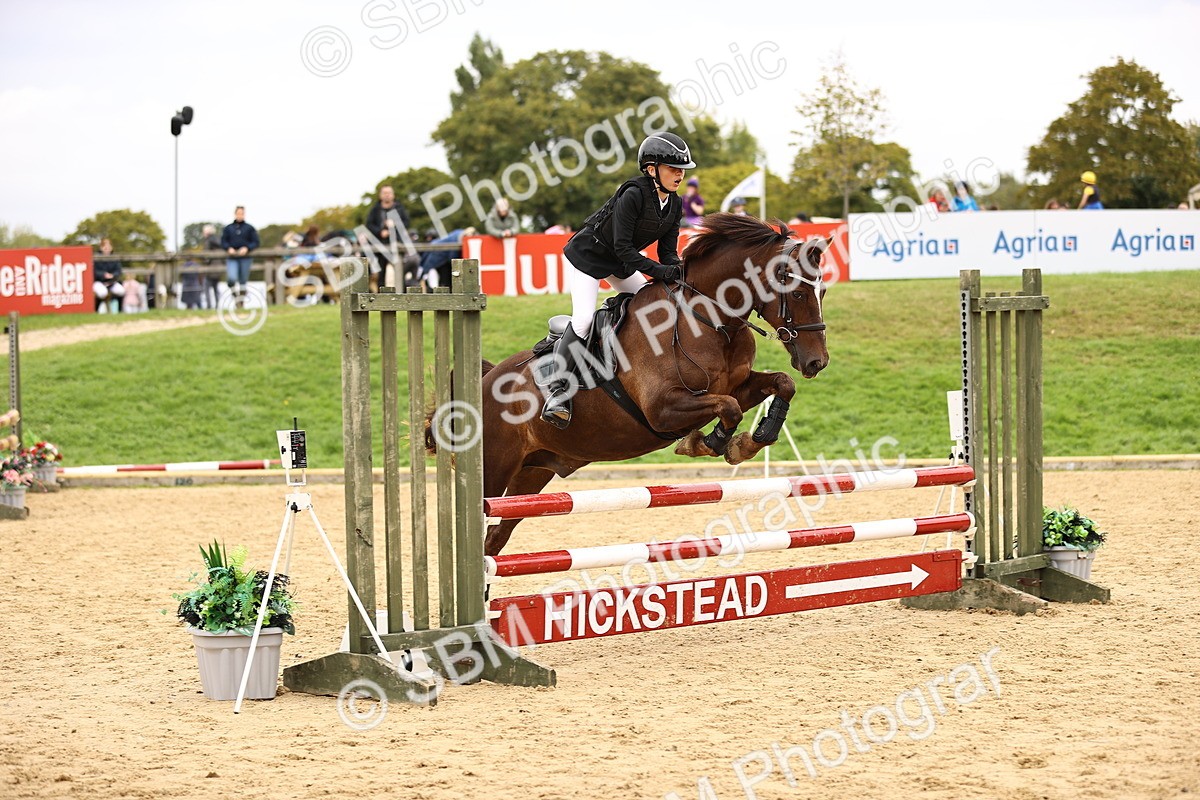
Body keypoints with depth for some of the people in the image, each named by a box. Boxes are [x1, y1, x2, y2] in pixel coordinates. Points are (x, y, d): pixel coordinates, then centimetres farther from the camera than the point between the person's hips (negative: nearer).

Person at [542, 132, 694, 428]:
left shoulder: (674, 205, -5)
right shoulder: (633, 195, -29)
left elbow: (668, 251, -2)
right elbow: (623, 247, -31)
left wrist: (678, 272, -23)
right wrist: (659, 271, -35)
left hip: (620, 263, 9)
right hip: (588, 255, -9)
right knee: (583, 320, -20)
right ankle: (556, 389, -19)